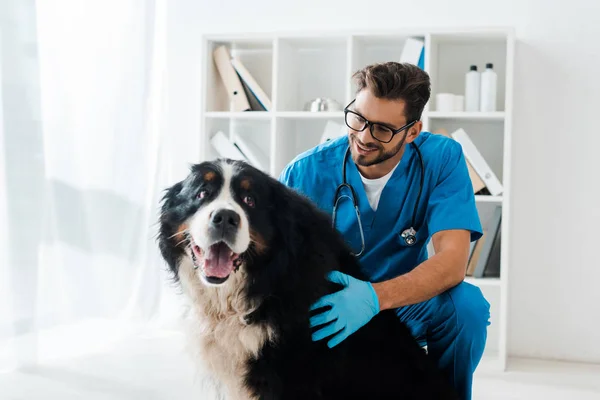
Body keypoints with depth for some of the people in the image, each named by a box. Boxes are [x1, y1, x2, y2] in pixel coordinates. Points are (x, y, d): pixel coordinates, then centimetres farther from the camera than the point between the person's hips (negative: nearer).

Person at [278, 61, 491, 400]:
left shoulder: (442, 159, -14)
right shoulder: (305, 173, -14)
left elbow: (453, 261, -25)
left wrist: (375, 296, -42)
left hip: (402, 307, 0)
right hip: (324, 310, 0)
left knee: (467, 303, -29)